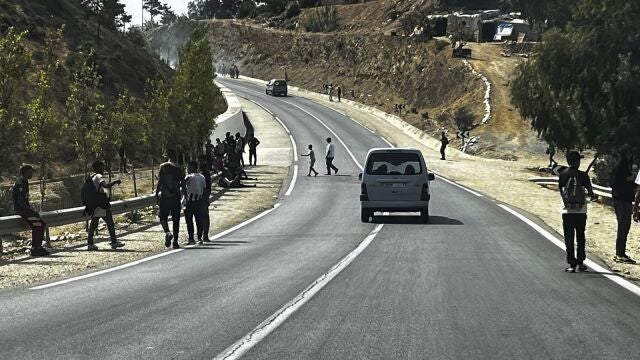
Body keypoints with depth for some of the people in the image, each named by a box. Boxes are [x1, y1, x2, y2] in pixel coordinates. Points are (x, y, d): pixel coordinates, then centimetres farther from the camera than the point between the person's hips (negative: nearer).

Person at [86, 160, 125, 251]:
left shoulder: (91, 177, 15)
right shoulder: (99, 177, -13)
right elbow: (106, 185, -29)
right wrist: (116, 182, -18)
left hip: (94, 205, 9)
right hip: (102, 204, -9)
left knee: (93, 224, 7)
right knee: (110, 223, 1)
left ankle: (90, 244, 3)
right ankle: (114, 243, 4)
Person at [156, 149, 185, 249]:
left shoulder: (163, 167, -3)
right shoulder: (179, 168, 3)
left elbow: (159, 182, -6)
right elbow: (183, 184, 4)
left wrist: (156, 195, -1)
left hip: (164, 196, -2)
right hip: (176, 196, 2)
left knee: (163, 217, 8)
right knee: (176, 220, 7)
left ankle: (167, 232, -20)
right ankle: (175, 242, 6)